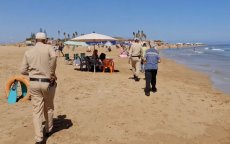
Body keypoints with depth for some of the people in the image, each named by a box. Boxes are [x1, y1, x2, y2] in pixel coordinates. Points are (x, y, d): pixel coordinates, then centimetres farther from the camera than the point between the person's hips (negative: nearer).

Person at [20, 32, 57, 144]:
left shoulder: (28, 52, 6)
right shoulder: (48, 48, -3)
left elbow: (23, 71, 4)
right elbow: (53, 56, -27)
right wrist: (52, 73, -16)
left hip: (34, 83, 2)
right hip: (47, 83, -1)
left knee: (37, 110, 5)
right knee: (49, 107, 19)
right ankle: (48, 130, 35)